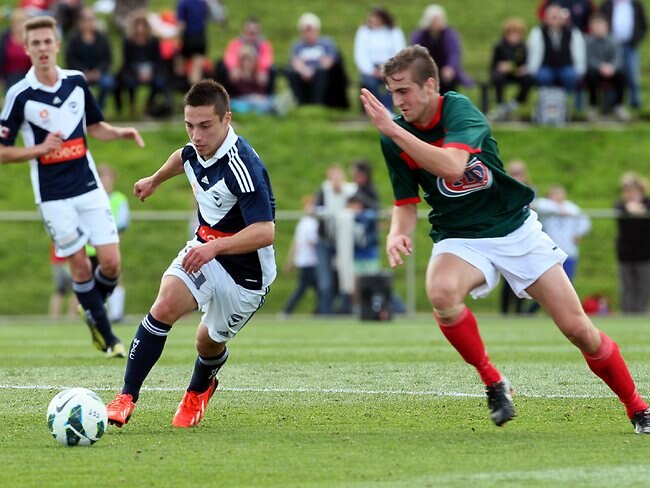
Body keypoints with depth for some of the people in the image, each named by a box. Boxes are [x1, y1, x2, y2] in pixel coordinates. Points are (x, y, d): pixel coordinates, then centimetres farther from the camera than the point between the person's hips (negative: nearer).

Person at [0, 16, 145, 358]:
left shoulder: (77, 82, 2)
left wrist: (121, 133, -2)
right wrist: (40, 148, -20)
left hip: (89, 187, 3)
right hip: (53, 196, -3)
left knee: (111, 262, -3)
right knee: (80, 265, 1)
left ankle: (93, 307, 27)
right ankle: (105, 335, 16)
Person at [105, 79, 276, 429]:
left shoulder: (243, 166, -30)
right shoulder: (196, 150, -7)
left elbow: (264, 231, -36)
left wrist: (215, 247, -49)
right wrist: (155, 180, 40)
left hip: (244, 270, -5)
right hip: (204, 251, 5)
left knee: (209, 343, 12)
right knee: (165, 306, -21)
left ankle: (199, 390, 49)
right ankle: (127, 398, -18)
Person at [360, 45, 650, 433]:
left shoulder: (459, 109, -19)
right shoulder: (395, 138, -6)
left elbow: (452, 167, -38)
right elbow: (407, 203, 4)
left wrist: (392, 130, -39)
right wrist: (398, 234, -18)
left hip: (516, 229, -2)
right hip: (459, 239, 2)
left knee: (578, 328, -4)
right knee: (441, 292, -35)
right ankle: (493, 382, -13)